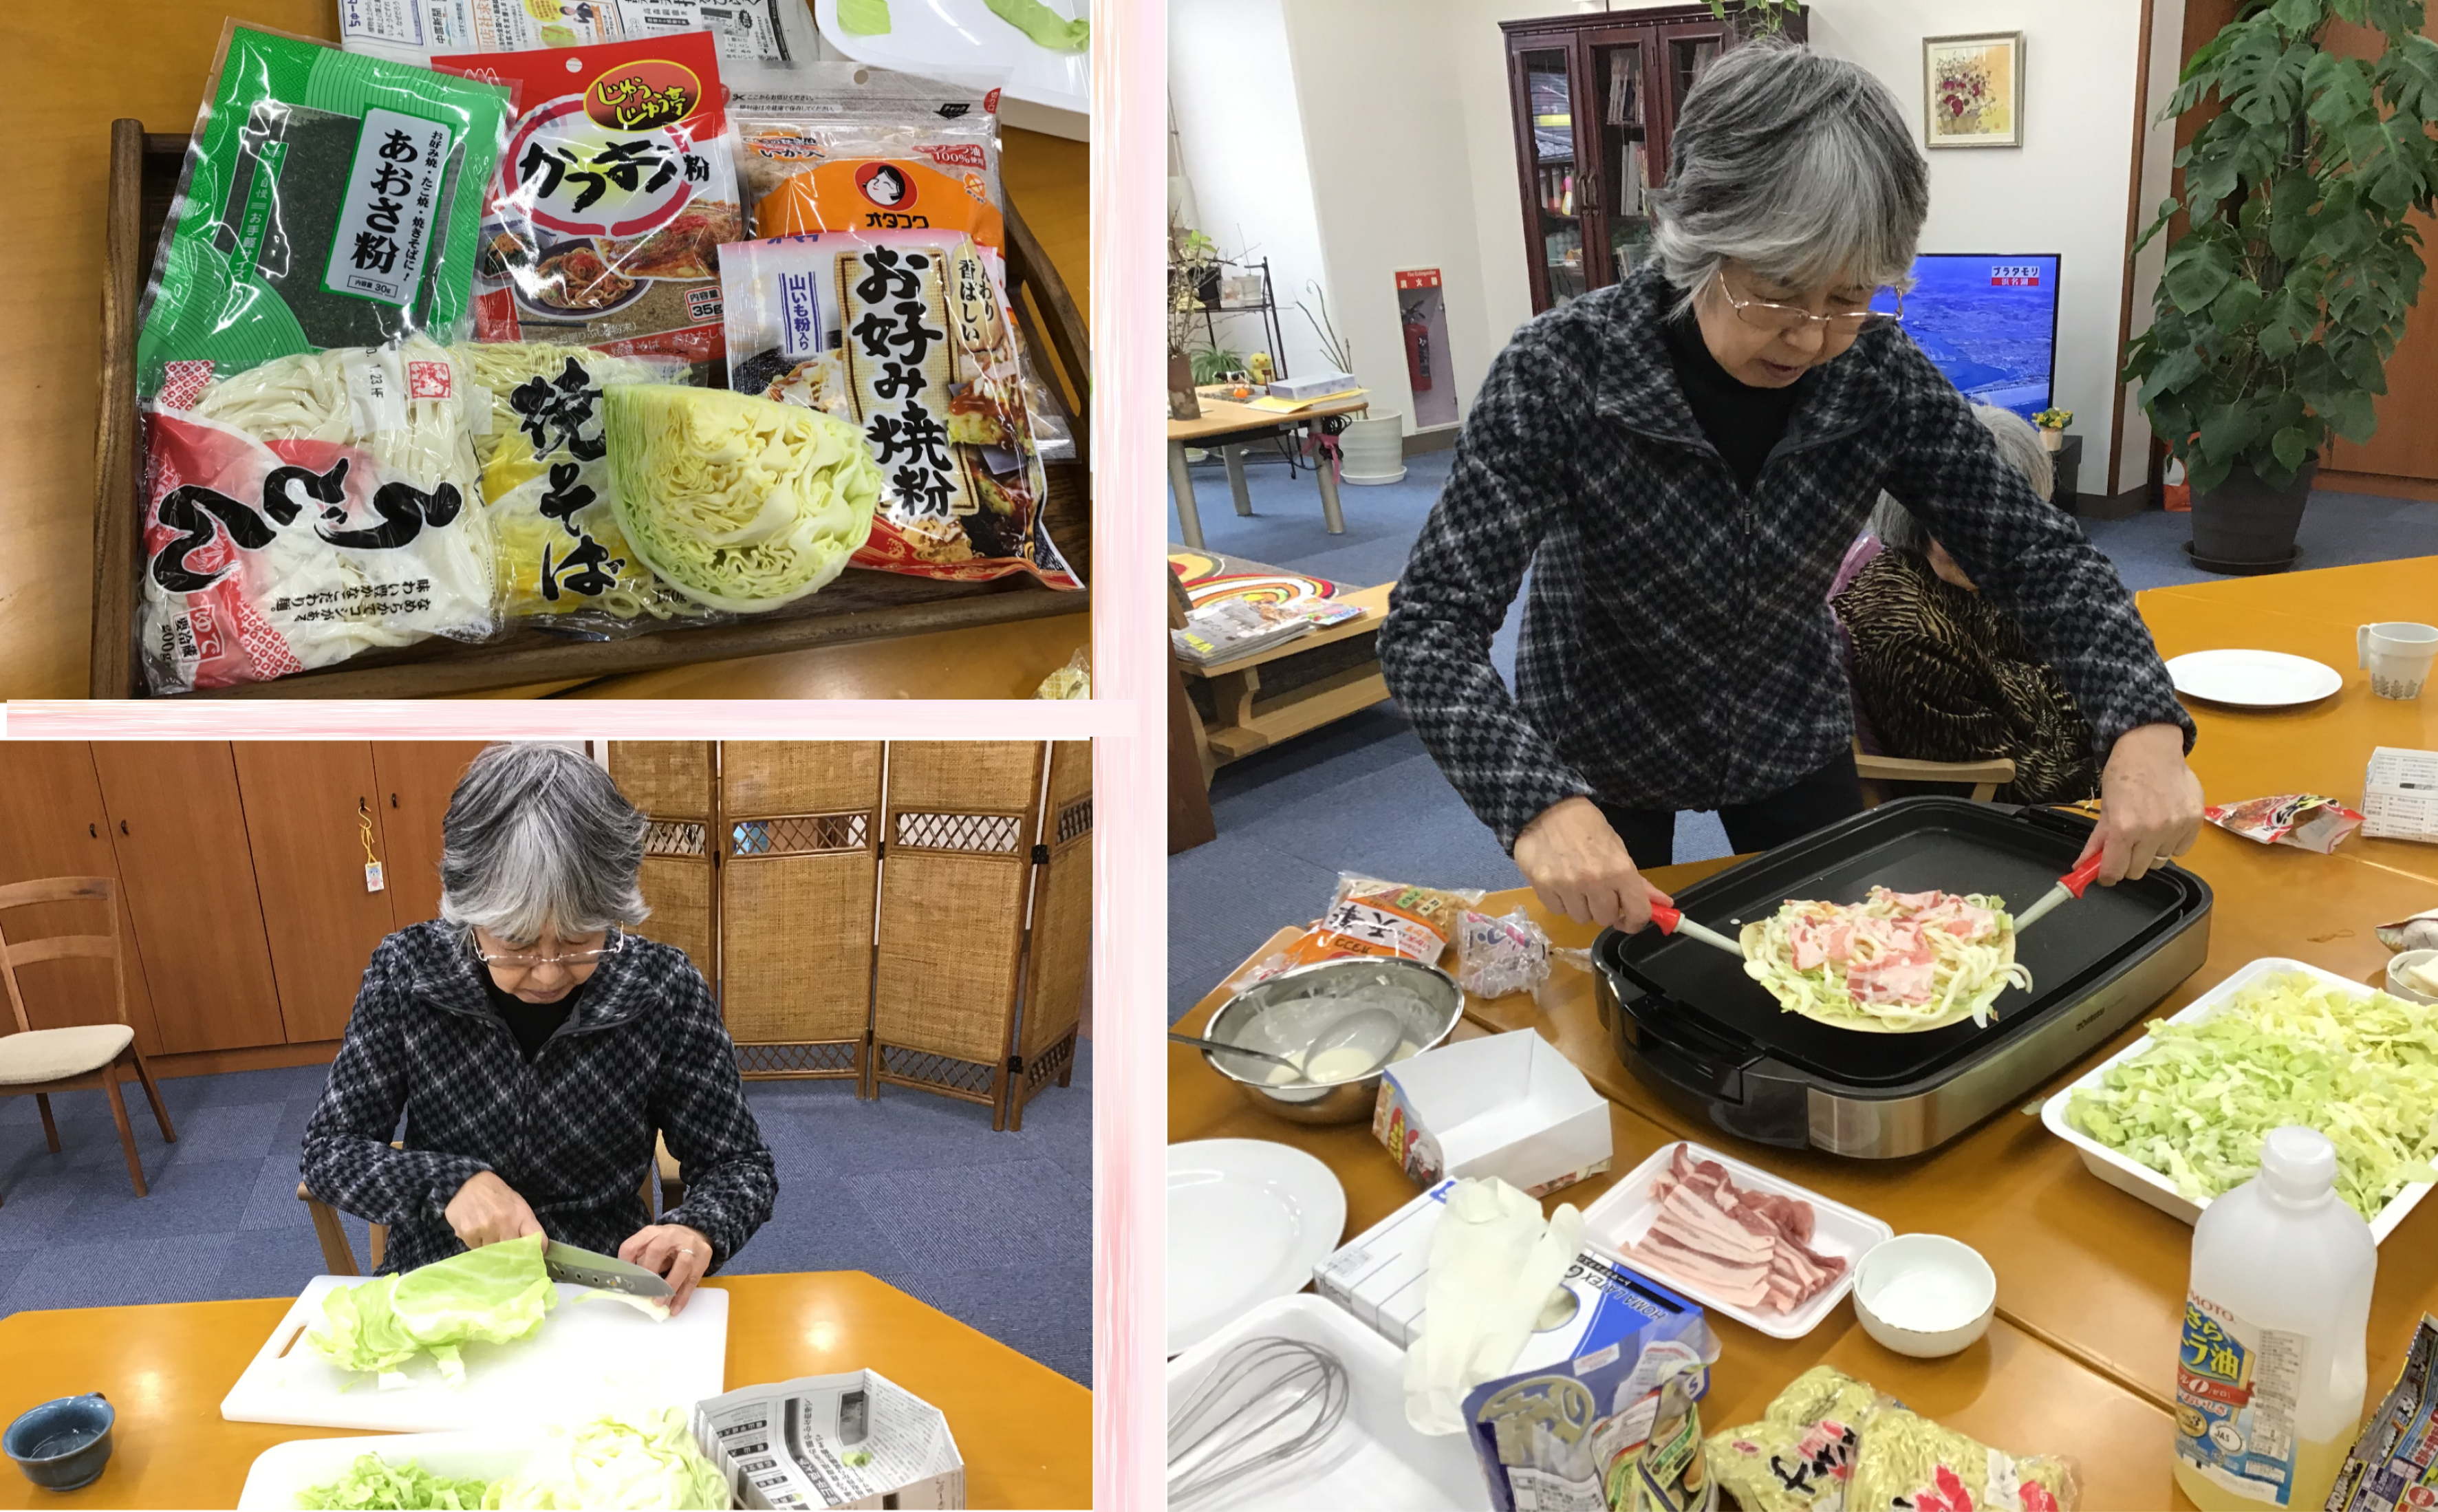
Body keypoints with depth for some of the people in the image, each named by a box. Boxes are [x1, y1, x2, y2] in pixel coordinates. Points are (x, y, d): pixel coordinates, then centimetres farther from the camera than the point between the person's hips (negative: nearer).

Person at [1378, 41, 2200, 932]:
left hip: (1792, 743, 3)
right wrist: (1540, 805, -51)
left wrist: (2146, 727, -31)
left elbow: (2035, 553, -13)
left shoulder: (1880, 373, -18)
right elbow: (1431, 625, -34)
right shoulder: (1563, 371, -29)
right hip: (1598, 758, -3)